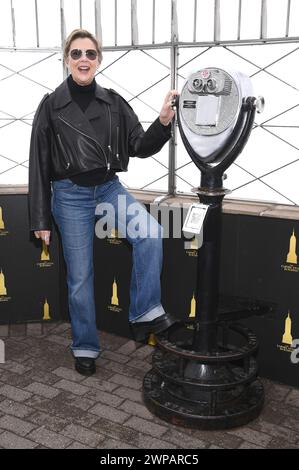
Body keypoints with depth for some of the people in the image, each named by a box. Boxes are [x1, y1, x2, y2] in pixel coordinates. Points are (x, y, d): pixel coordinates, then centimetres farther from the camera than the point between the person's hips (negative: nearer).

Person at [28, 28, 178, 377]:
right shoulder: (51, 106, -3)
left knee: (151, 234, -25)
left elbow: (140, 147, 3)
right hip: (70, 195, -2)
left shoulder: (113, 103, 4)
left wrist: (163, 122, -18)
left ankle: (144, 313, -8)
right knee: (80, 276, 4)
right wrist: (40, 220, -3)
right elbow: (39, 165, -2)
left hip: (110, 188, 2)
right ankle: (85, 347, 24)